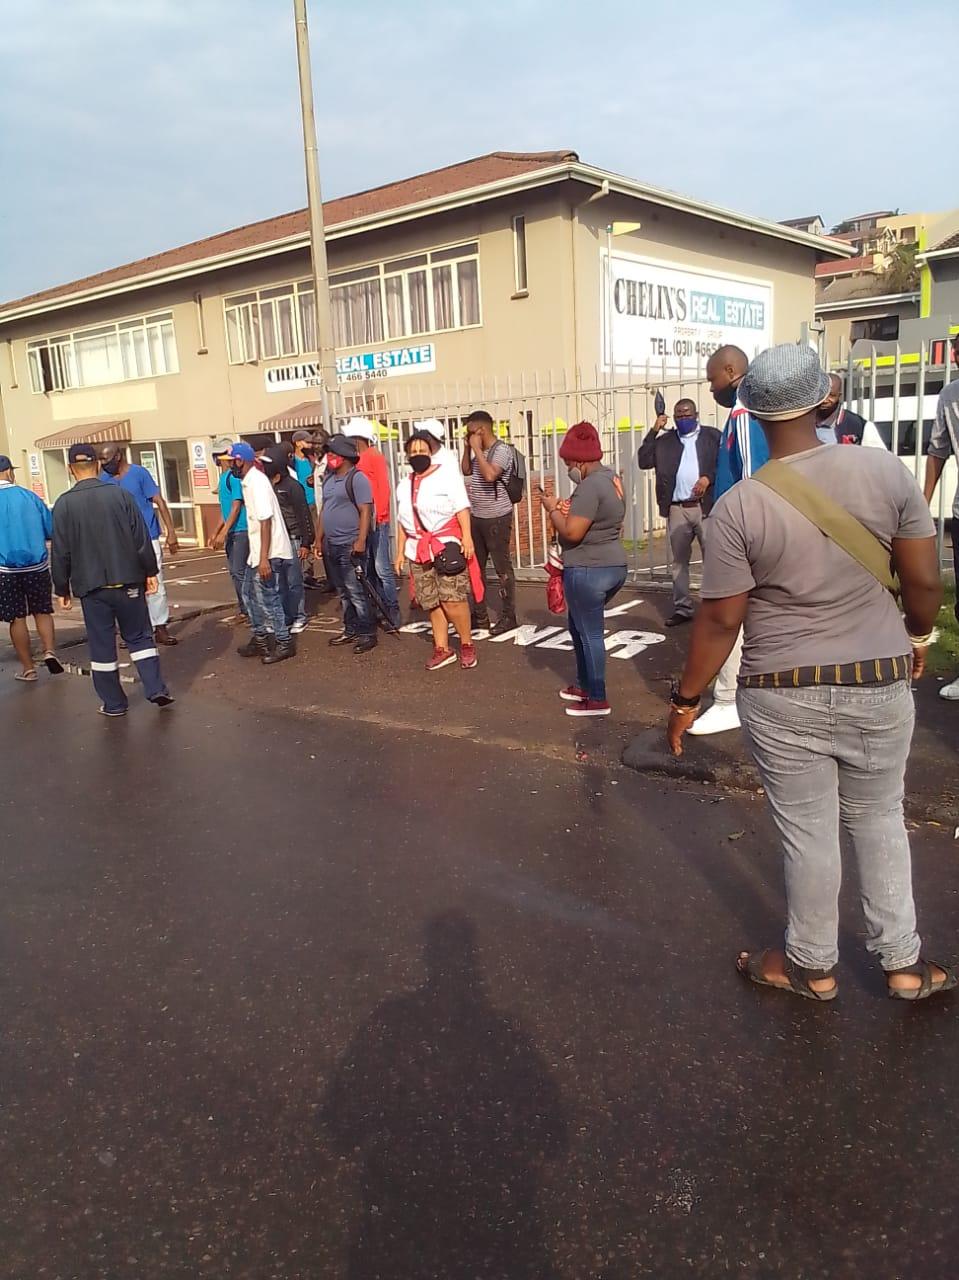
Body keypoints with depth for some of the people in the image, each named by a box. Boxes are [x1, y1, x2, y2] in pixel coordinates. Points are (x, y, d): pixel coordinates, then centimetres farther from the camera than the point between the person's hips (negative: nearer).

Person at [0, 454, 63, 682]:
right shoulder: (29, 496, -2)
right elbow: (51, 531, 2)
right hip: (37, 565, 1)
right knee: (42, 611, 17)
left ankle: (28, 668, 14)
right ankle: (50, 651, -2)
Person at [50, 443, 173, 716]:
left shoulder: (63, 504, -6)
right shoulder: (121, 494, -5)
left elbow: (60, 552, -2)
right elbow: (142, 539, -4)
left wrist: (62, 589, 8)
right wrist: (150, 572, 6)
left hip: (91, 586, 0)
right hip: (128, 581, 1)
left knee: (102, 645, 9)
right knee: (139, 637, 13)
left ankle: (113, 703, 15)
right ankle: (156, 689, 7)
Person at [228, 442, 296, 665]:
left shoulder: (257, 482, -19)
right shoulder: (248, 481, 11)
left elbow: (266, 521, -24)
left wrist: (264, 558, -26)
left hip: (269, 553, -10)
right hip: (257, 552, 10)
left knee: (267, 598, -2)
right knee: (250, 594, 18)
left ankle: (284, 643, 10)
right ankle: (261, 638, 29)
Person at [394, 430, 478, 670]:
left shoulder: (447, 474, 0)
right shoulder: (404, 485, 18)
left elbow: (462, 508, -9)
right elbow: (402, 521, 20)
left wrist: (466, 537, -19)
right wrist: (400, 552, 15)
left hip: (447, 545, -6)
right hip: (418, 550, 6)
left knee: (452, 599, -13)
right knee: (432, 603, 6)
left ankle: (467, 645, 1)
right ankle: (442, 649, 14)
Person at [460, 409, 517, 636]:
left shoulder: (501, 451, -14)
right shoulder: (478, 451, 10)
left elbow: (490, 475, -29)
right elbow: (466, 471, 23)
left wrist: (477, 449, -20)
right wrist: (467, 448, 8)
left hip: (497, 518, -9)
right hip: (476, 517, 9)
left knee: (502, 568, -1)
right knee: (475, 567, 13)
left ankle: (508, 616, 7)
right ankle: (480, 614, 24)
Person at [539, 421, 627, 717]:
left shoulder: (590, 486, -20)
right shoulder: (611, 478, 12)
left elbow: (572, 532, -24)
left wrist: (552, 509, -8)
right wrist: (568, 511, 9)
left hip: (588, 570, -10)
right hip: (613, 566, 10)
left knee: (590, 633, 0)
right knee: (579, 626, 22)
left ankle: (597, 699, 9)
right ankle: (584, 684, 32)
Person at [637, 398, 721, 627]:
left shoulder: (712, 436, 7)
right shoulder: (665, 440, 12)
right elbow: (644, 462, 3)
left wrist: (708, 478, -17)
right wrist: (654, 431, -2)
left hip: (705, 507, -2)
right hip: (676, 509, 3)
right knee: (679, 561, 6)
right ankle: (682, 608, 13)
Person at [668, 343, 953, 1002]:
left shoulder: (738, 506, -15)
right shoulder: (886, 469, -7)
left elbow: (721, 621, -11)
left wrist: (687, 698, 1)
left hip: (784, 695, -2)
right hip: (879, 683, 3)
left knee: (808, 834, 12)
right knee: (880, 820, 21)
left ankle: (813, 966, 32)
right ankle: (904, 963, 33)